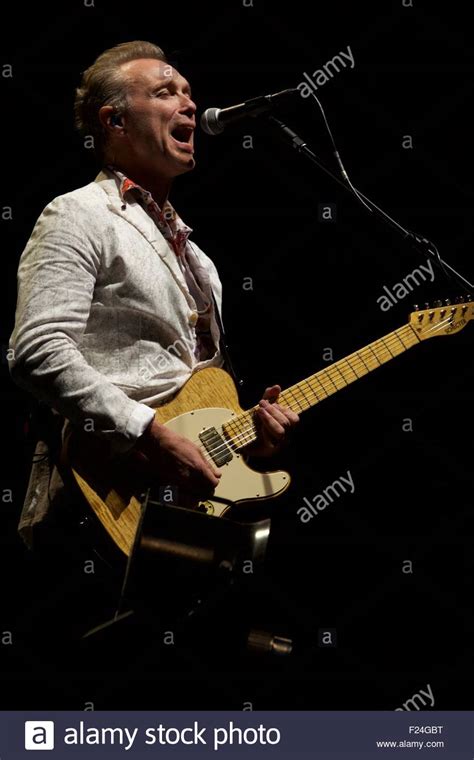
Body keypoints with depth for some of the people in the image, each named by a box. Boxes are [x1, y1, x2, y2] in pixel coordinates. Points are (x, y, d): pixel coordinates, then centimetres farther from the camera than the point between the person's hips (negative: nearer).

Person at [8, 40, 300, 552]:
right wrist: (153, 437, -20)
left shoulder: (186, 246, 26)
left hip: (198, 484, 8)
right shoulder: (78, 217, 0)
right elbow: (38, 353, -15)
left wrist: (249, 426, 9)